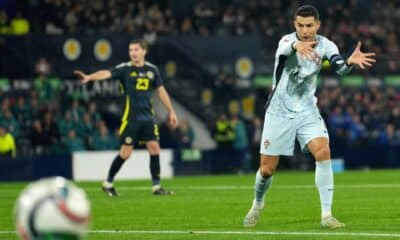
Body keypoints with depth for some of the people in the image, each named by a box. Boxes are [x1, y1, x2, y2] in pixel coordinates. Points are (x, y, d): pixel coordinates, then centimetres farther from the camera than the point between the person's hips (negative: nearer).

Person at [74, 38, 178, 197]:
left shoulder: (152, 70, 7)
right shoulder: (125, 69, -5)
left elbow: (161, 91, 14)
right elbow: (107, 73, -21)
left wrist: (171, 112, 13)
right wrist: (89, 77, -39)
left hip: (147, 117, 4)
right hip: (130, 117, -4)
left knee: (154, 148, -2)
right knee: (126, 152, -5)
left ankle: (156, 186, 6)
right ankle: (108, 183, 12)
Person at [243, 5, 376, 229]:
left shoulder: (325, 45, -9)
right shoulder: (287, 40, -17)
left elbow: (340, 67, -26)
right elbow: (284, 49, -42)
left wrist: (350, 62, -51)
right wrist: (296, 46, -67)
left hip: (307, 111, 2)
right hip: (280, 112, -2)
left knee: (323, 152, -22)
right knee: (267, 169, 3)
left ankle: (326, 215, -17)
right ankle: (258, 206, 34)